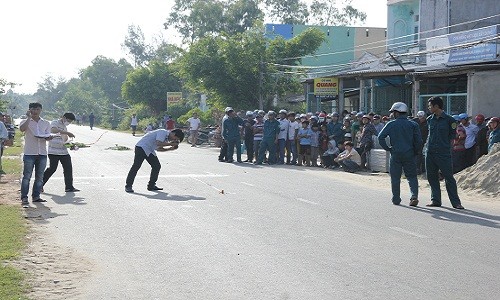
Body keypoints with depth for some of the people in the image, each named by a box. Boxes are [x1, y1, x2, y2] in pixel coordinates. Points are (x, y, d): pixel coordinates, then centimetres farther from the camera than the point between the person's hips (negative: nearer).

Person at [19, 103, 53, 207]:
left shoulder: (46, 123, 13)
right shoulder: (25, 122, 3)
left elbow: (48, 136, 10)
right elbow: (22, 129, -19)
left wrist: (48, 137, -13)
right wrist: (29, 117, -17)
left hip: (42, 153, 4)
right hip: (29, 153, -4)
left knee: (39, 177, 7)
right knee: (27, 176, -6)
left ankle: (36, 196, 15)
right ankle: (24, 198, -6)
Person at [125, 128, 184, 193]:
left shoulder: (166, 137, 13)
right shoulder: (163, 132, -16)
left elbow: (159, 148, 16)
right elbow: (158, 143, -29)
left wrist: (171, 148, 8)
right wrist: (169, 143, -18)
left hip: (150, 151, 10)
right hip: (141, 147, -10)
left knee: (157, 166, 6)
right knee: (136, 166, -11)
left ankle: (151, 185, 14)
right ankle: (128, 186, -7)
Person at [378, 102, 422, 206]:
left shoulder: (391, 124, -2)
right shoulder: (413, 125, 2)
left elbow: (380, 137, -9)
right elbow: (419, 141, -3)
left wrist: (388, 148, 1)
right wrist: (416, 152, 9)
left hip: (395, 154, -1)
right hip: (409, 154, 1)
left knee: (395, 178, 9)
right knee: (412, 176, 9)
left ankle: (396, 199, 11)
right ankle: (414, 195, -10)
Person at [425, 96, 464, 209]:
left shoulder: (449, 120, -5)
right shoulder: (430, 119, 9)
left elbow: (452, 135, 4)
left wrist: (443, 143, 4)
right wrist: (430, 145, 11)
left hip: (444, 153, -5)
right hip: (430, 152, 5)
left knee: (449, 178, -3)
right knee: (432, 177, 7)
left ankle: (456, 202, 2)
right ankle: (435, 200, 17)